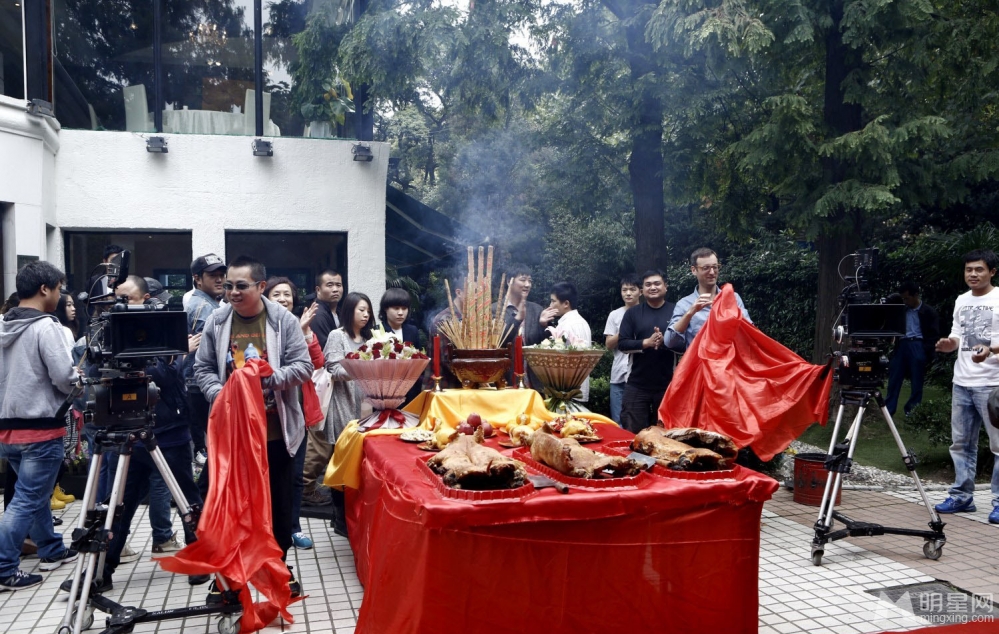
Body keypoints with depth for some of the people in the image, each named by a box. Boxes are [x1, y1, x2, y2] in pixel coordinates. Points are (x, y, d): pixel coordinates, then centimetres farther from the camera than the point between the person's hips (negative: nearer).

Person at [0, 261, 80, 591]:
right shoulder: (45, 327, -15)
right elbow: (64, 377, -19)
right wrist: (82, 379, 1)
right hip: (40, 428, -9)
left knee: (35, 491, 20)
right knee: (27, 499, -2)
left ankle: (51, 550, 33)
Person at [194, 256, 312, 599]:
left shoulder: (284, 320, -6)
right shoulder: (216, 320, 0)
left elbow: (303, 367, -8)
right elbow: (203, 368, 4)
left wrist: (268, 377, -23)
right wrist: (218, 394, -14)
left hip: (275, 430, -1)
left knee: (279, 503, 12)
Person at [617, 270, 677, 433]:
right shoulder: (632, 313, 5)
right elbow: (622, 344, -2)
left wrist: (665, 341, -21)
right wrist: (646, 342, -17)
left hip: (667, 385, 0)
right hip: (637, 385, 1)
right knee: (633, 433, 5)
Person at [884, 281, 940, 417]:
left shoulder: (928, 312, -1)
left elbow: (934, 335, -4)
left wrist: (927, 354, -12)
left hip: (917, 346, -4)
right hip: (901, 345, 4)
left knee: (916, 382, 3)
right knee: (894, 379, 2)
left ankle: (912, 412, 10)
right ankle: (887, 410, 6)